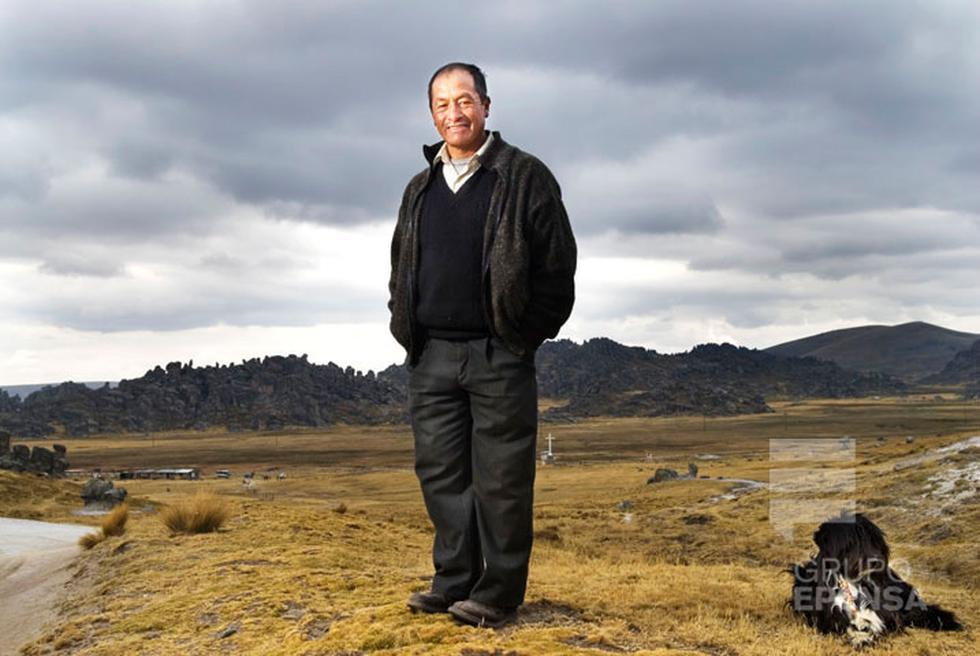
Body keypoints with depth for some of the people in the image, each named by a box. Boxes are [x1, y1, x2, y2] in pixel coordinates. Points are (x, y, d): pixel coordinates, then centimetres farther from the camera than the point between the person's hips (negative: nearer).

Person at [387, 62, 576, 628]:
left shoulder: (525, 177, 0)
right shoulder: (420, 189, 16)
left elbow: (557, 265, -2)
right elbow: (401, 269, 23)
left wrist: (526, 336, -4)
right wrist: (406, 328, 11)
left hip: (499, 356, -5)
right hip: (431, 357, 5)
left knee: (500, 479, -2)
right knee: (442, 475, 8)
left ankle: (499, 594, 6)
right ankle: (454, 582, 18)